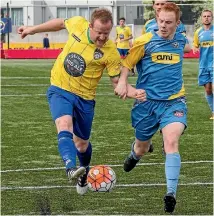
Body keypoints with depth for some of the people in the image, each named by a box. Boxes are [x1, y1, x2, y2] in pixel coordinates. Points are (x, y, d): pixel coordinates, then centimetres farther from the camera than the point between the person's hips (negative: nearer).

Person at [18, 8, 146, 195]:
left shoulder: (111, 52, -16)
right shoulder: (77, 24, -10)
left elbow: (117, 81, -8)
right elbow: (61, 23, 13)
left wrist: (131, 92, -28)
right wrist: (33, 29, 19)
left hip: (84, 97, 0)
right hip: (59, 90, 0)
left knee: (81, 144, 14)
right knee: (65, 126, -29)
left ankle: (83, 175, 45)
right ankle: (71, 169, -47)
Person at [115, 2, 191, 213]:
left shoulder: (180, 40, 2)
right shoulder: (145, 41, -9)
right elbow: (127, 63, -5)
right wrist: (122, 82, -19)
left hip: (174, 101, 1)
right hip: (147, 101, 0)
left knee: (171, 142, -24)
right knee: (142, 147, 16)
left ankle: (171, 193, -27)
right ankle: (135, 153, 57)